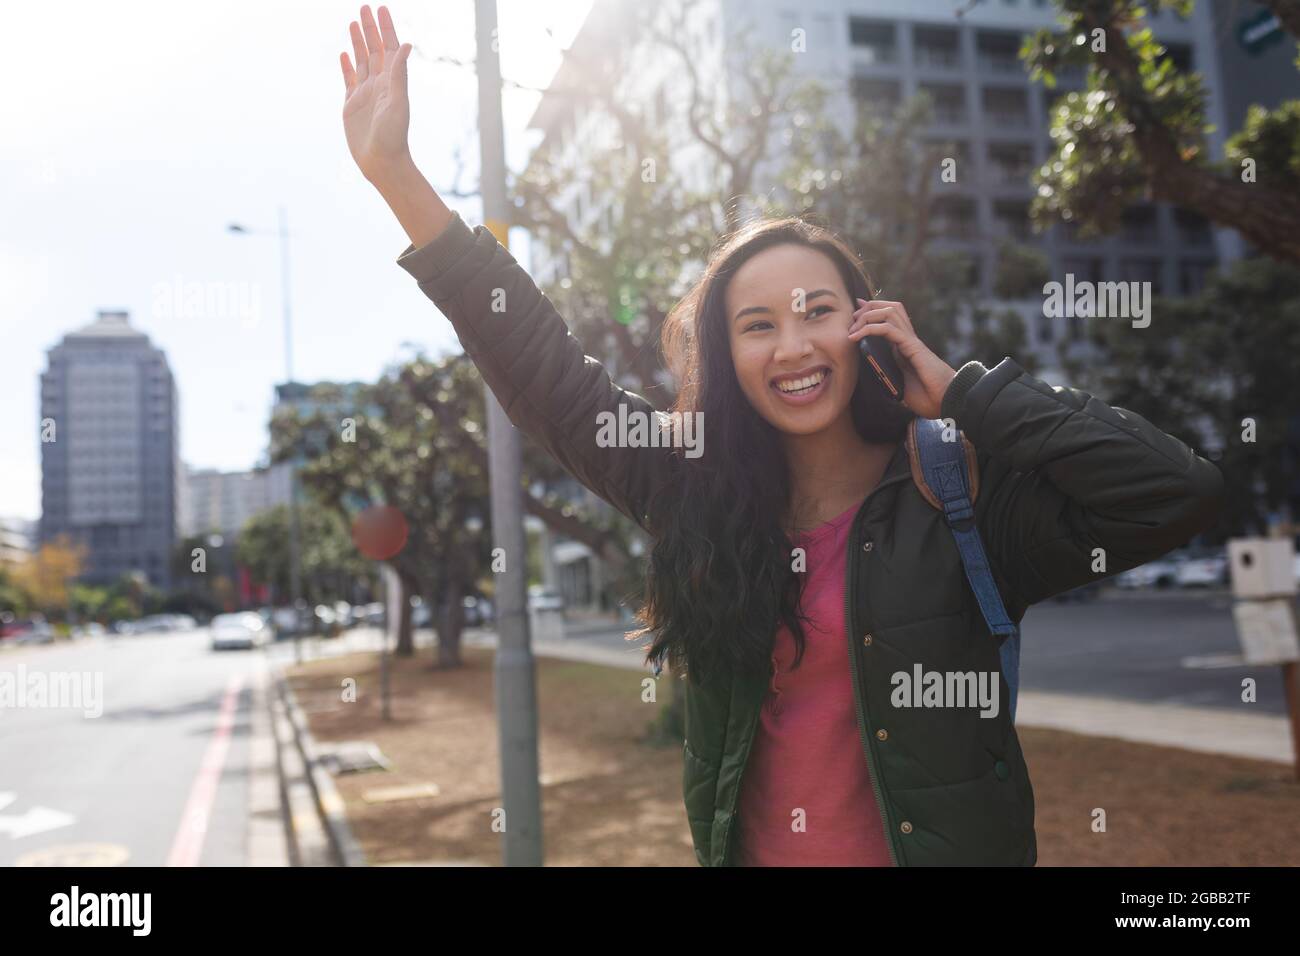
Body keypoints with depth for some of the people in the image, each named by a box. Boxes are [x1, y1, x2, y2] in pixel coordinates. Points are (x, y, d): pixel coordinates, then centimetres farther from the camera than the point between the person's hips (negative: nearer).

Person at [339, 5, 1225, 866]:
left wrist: (960, 391, -18)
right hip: (745, 846, 3)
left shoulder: (960, 499, -14)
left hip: (937, 847, -3)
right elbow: (550, 374, -5)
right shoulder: (701, 492, -4)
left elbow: (1184, 491, -24)